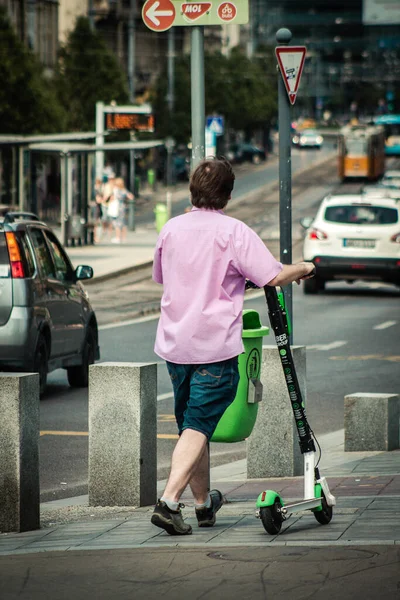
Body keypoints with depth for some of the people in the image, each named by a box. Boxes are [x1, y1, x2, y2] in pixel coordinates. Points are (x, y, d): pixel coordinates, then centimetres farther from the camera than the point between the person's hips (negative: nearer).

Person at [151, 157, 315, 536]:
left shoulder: (171, 229, 7)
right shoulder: (234, 232, -10)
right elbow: (274, 278, -13)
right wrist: (304, 268, 7)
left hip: (174, 344, 6)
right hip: (215, 346, -6)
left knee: (190, 423, 17)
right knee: (198, 425, -7)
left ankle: (203, 504, 29)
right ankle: (169, 501, -22)